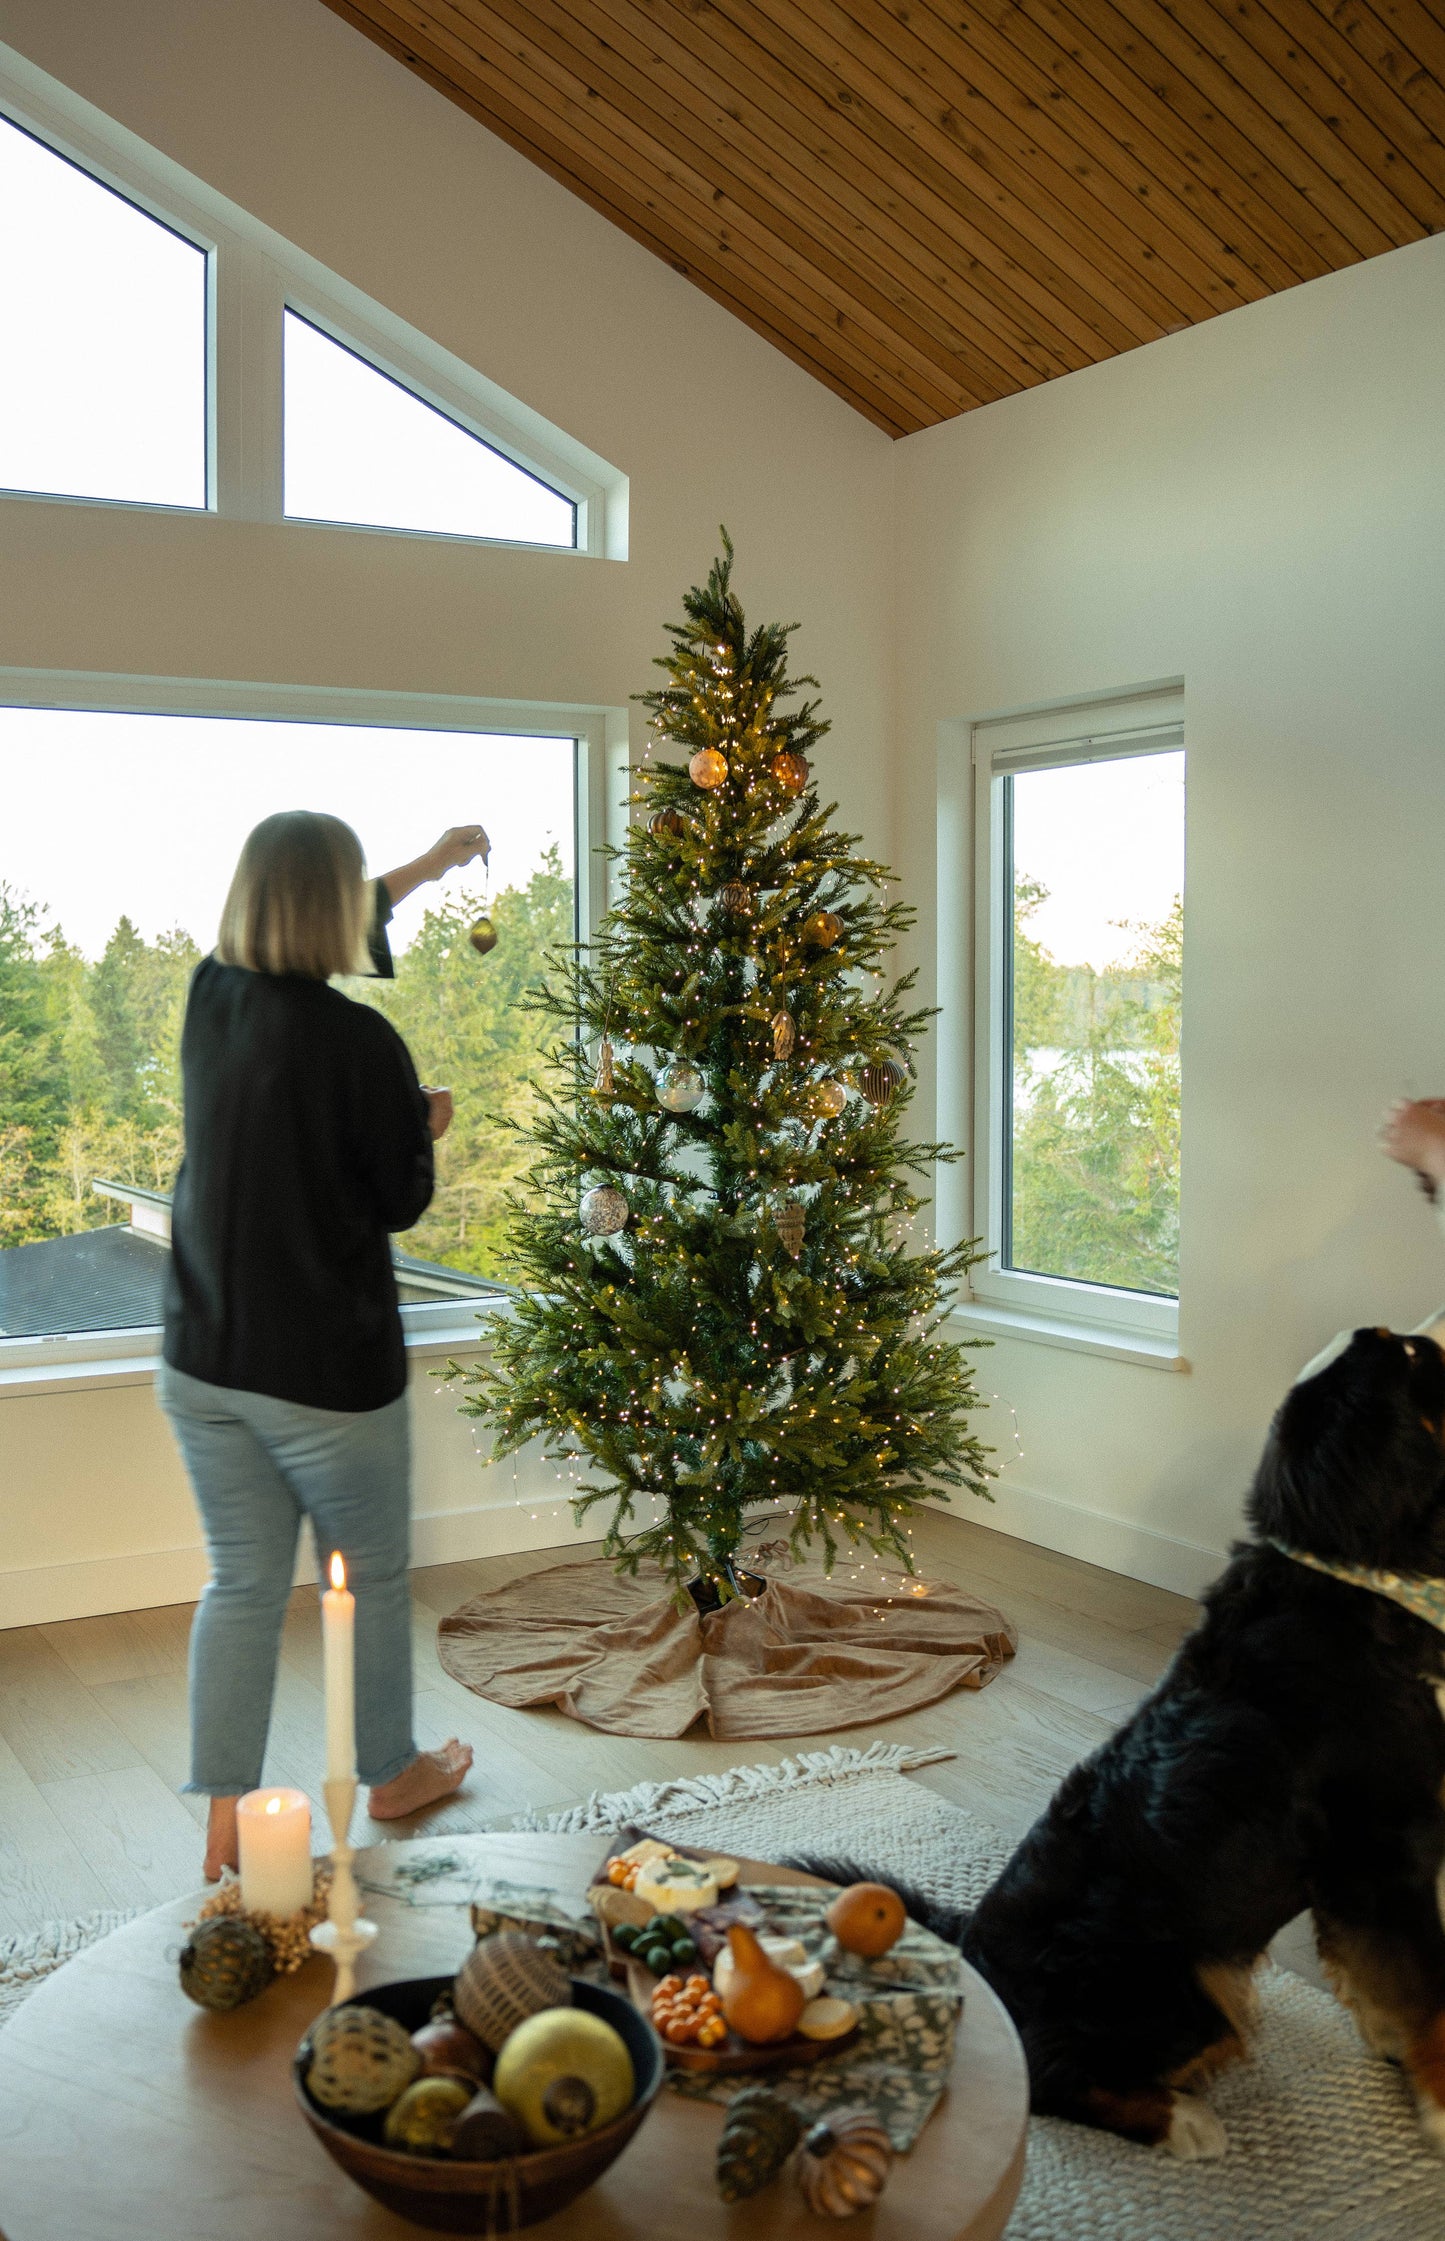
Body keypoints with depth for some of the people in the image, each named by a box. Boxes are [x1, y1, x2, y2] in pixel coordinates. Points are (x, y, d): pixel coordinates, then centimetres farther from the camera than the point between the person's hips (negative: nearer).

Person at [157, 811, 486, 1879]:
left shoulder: (211, 997, -1)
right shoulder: (359, 1042, -21)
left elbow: (301, 939, 20)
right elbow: (402, 1202, -9)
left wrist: (424, 868, 30)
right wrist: (428, 1124, 11)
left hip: (203, 1360, 6)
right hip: (327, 1370, -5)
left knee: (243, 1586, 13)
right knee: (373, 1580, 16)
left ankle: (226, 1826, 16)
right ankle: (392, 1772, 36)